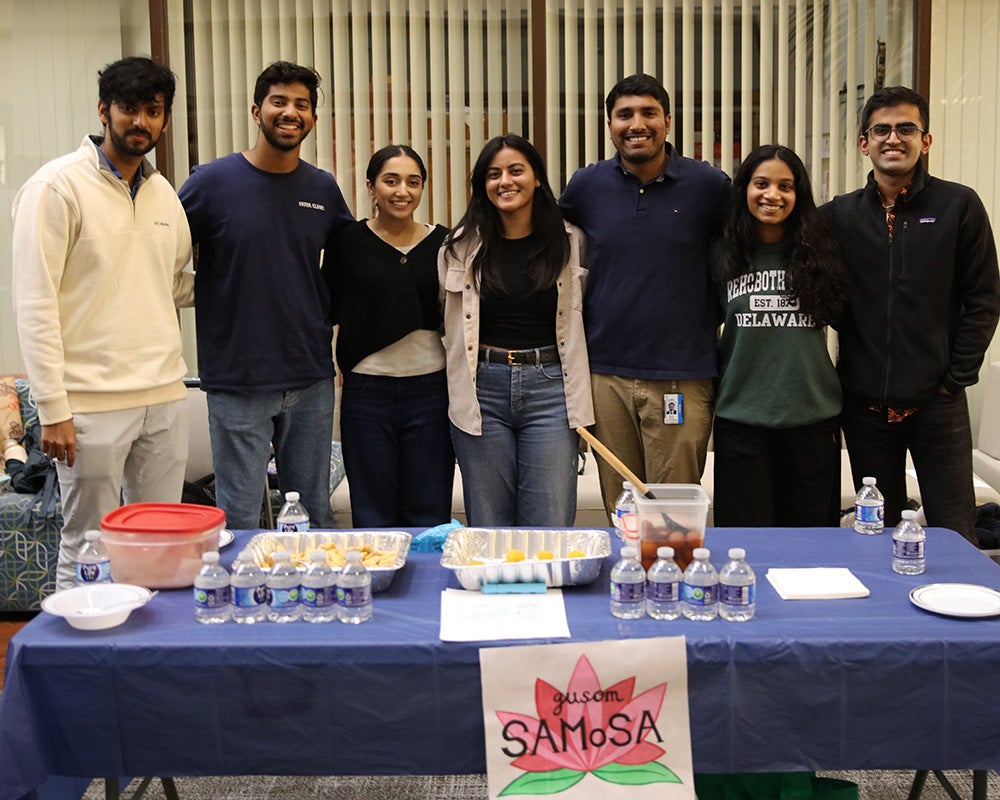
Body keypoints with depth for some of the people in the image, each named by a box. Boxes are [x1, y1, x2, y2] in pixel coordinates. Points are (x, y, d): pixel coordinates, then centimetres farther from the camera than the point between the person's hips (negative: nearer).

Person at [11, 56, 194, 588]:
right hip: (93, 403, -6)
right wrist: (53, 408, -16)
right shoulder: (59, 185, -8)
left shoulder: (163, 193, 12)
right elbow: (35, 304, -12)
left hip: (165, 398, 6)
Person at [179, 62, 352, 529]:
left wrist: (328, 321, 12)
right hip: (237, 382, -3)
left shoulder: (322, 188, 6)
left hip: (312, 380, 4)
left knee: (315, 515, 13)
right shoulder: (212, 182, -5)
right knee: (241, 522, 3)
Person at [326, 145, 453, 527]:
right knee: (374, 518, 8)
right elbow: (330, 310, 2)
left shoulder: (443, 243, 5)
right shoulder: (348, 242, 1)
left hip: (431, 389, 1)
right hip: (367, 391, -1)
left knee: (430, 516, 7)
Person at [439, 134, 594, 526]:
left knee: (550, 527, -1)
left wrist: (581, 402, 6)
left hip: (550, 388, 0)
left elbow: (579, 322, 11)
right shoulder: (461, 247, 5)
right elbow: (447, 321, 14)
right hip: (482, 390, 1)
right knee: (488, 527, 6)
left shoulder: (570, 242, 5)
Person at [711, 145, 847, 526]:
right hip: (740, 419, -1)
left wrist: (843, 379, 11)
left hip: (813, 416, 1)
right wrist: (713, 383, 8)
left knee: (809, 529, 8)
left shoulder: (820, 252, 4)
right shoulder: (722, 254, 3)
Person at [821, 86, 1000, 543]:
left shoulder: (959, 206, 1)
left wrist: (953, 380, -5)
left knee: (953, 535, 0)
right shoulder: (839, 215, 7)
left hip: (936, 402, -2)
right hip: (864, 403, 2)